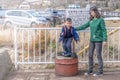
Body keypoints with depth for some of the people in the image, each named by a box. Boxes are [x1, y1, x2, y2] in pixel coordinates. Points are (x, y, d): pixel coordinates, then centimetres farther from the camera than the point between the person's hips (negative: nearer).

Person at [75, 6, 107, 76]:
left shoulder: (101, 20, -8)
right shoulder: (91, 21, 9)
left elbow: (104, 30, -11)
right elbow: (84, 26, 15)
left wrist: (105, 40, -16)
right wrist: (75, 29, 14)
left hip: (98, 40, -6)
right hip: (92, 40, 7)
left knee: (99, 56, -2)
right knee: (90, 55, 9)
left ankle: (100, 71, 9)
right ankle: (90, 70, 20)